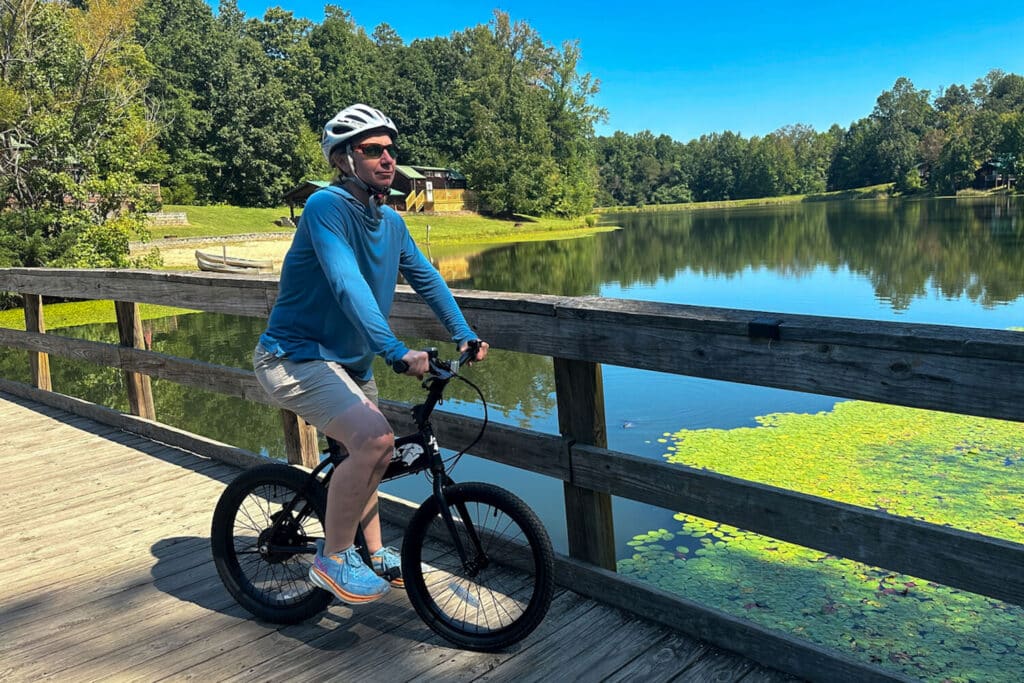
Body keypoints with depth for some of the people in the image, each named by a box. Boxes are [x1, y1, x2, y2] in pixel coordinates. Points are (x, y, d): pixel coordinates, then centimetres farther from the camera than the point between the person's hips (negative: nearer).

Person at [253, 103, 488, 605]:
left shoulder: (390, 221, 4)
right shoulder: (327, 206, -21)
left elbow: (426, 278, 11)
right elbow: (346, 285, -34)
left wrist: (464, 335, 3)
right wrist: (396, 351, -42)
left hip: (349, 361, 10)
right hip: (296, 357, -9)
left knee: (368, 449, 21)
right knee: (374, 439, -28)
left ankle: (377, 555, 43)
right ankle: (332, 560, -8)